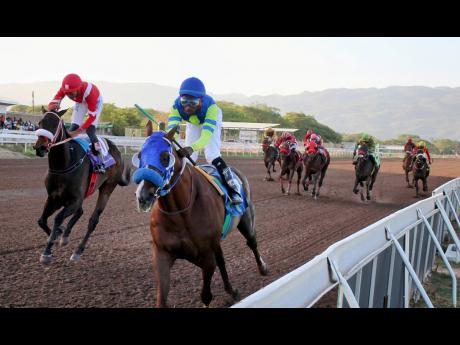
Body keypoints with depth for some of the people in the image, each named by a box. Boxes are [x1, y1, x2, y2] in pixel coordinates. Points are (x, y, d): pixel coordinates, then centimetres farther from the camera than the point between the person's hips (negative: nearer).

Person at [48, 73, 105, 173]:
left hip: (95, 101, -5)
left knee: (90, 130, -20)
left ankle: (100, 162, -17)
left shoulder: (89, 91, -44)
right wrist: (53, 106, -59)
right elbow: (52, 104, -33)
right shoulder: (64, 89, -32)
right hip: (80, 102, 5)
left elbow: (92, 116, -37)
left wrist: (78, 131, -44)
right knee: (72, 128, -8)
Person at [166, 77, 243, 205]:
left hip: (211, 119, -3)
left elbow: (206, 135, -56)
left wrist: (192, 148, -76)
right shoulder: (176, 106, -38)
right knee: (188, 156, -1)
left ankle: (234, 187, -13)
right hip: (193, 123, 4)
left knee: (212, 156, -19)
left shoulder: (210, 106, -46)